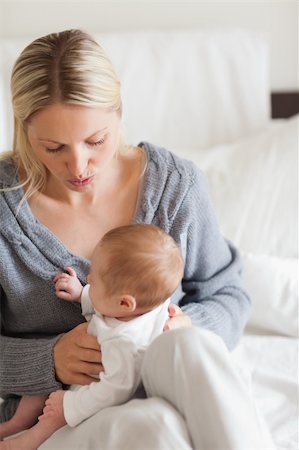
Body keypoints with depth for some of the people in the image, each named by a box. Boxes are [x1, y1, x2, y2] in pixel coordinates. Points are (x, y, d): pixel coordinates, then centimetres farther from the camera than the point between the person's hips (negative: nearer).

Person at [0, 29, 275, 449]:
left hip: (166, 393, 4)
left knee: (188, 344, -34)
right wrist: (49, 360, -23)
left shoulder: (175, 183, -4)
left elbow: (227, 295, 8)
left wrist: (189, 330, -15)